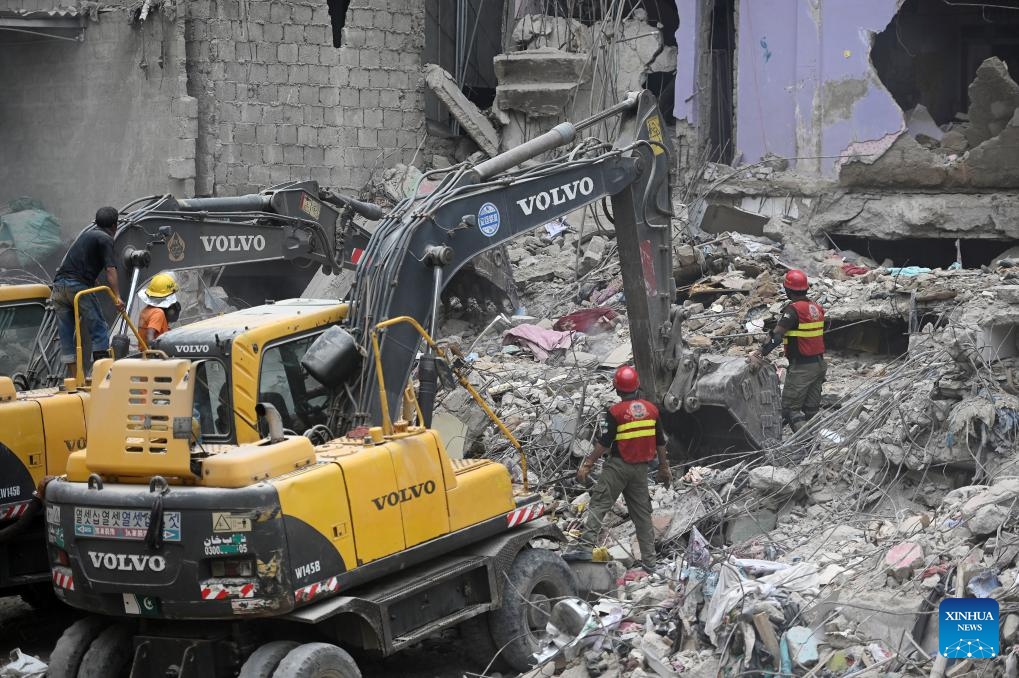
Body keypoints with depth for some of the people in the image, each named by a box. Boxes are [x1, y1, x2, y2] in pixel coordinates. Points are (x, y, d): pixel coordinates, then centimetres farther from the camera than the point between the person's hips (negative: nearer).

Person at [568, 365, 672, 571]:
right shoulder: (651, 409, 4)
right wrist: (664, 467, 21)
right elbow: (660, 442, 10)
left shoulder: (615, 412, -11)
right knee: (642, 512, 10)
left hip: (618, 466, -5)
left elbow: (603, 444, -12)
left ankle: (586, 545, -20)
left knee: (599, 504, -5)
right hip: (641, 468, 5)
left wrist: (587, 465, -4)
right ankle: (649, 560, 12)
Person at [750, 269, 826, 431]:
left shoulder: (793, 309, -17)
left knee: (790, 408, -4)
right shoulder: (816, 307, 8)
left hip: (801, 367, -8)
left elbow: (777, 336, -26)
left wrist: (760, 353, -30)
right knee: (811, 409, 13)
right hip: (819, 364, 8)